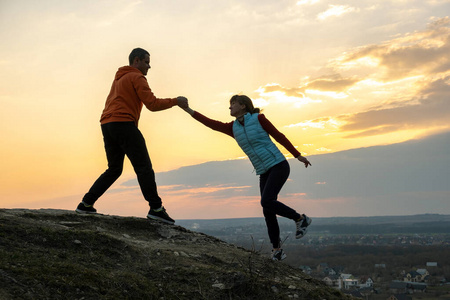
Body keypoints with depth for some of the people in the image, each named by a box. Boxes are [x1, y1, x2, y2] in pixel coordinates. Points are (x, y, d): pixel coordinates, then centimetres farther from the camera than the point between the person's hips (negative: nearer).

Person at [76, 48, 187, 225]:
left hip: (107, 125, 9)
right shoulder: (136, 78, -1)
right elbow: (152, 104, -10)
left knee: (114, 170, 16)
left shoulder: (118, 79, 29)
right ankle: (156, 208, -15)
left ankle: (86, 204, 12)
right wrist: (176, 101, -2)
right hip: (124, 125, -9)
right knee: (144, 168, -9)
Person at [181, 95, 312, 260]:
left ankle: (300, 218, -2)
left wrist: (297, 155, 4)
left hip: (278, 165, -6)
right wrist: (190, 111, -3)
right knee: (268, 211, 1)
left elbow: (278, 136, -1)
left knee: (266, 202, -22)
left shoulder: (259, 118, -6)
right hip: (264, 172, 6)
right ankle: (277, 249, 12)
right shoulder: (233, 128, 9)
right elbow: (211, 123, 3)